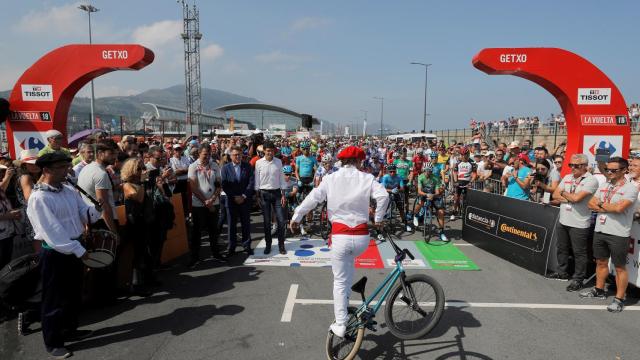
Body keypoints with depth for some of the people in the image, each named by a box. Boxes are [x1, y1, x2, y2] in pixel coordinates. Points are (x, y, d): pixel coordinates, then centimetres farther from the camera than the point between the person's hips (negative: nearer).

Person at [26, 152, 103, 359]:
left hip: (73, 249, 8)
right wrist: (78, 250, -22)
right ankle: (53, 342, 24)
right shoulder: (39, 198, -18)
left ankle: (69, 330, 40)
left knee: (74, 294, 21)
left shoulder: (69, 191, 6)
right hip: (54, 254, -8)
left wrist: (97, 209, -19)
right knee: (55, 299, 7)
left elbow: (86, 214, 4)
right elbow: (52, 232, -22)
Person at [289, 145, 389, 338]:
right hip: (362, 238, 1)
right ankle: (346, 296, 34)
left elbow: (312, 199, -3)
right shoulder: (367, 178, 1)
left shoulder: (330, 179, 1)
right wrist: (378, 219, 3)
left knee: (340, 281, 13)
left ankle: (340, 325, 17)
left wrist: (296, 217, 9)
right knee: (350, 259, 35)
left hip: (340, 237, -1)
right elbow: (383, 196, -12)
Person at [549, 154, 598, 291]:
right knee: (562, 249, 19)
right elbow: (555, 195, 5)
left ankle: (578, 279, 15)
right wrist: (571, 198, -10)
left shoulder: (591, 180, -13)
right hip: (563, 221, 7)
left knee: (579, 253, 3)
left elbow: (576, 198, -23)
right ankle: (562, 272, 34)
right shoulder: (567, 177, 10)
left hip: (579, 224, -7)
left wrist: (564, 193, -4)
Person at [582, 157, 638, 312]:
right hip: (600, 230, 7)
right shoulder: (604, 185, 10)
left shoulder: (630, 188, -11)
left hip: (618, 234, -6)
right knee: (601, 262, 18)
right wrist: (610, 208, -9)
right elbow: (591, 204, 6)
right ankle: (599, 290, 32)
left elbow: (619, 208, -24)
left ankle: (619, 299, 12)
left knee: (620, 267, 3)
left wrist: (601, 204, -7)